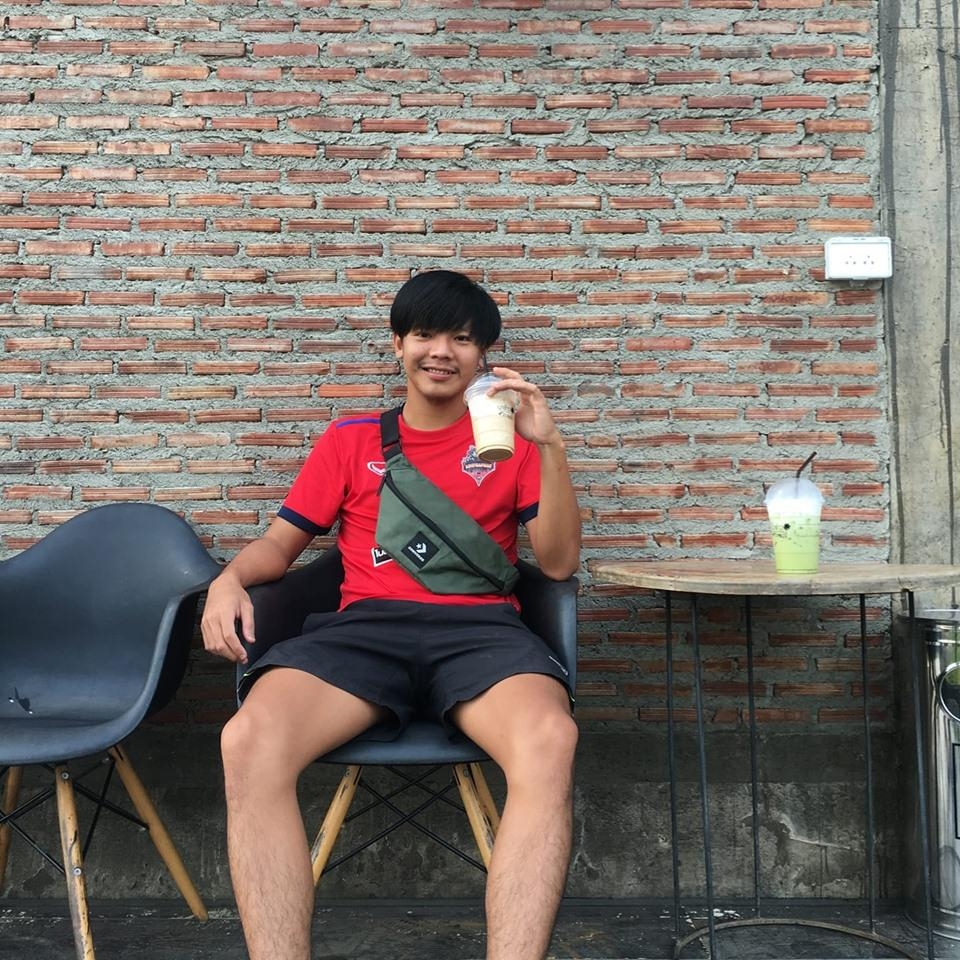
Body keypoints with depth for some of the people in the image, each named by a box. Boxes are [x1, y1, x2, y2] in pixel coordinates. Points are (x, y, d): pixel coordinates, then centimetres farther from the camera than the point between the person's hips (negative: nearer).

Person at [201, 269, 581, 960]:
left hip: (480, 628, -1)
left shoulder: (508, 440, 18)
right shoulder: (350, 440, 23)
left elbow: (559, 563, 9)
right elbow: (280, 543, 23)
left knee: (550, 739, -36)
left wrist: (550, 448, -4)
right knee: (249, 740, -31)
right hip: (364, 627, 1)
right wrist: (229, 579, 0)